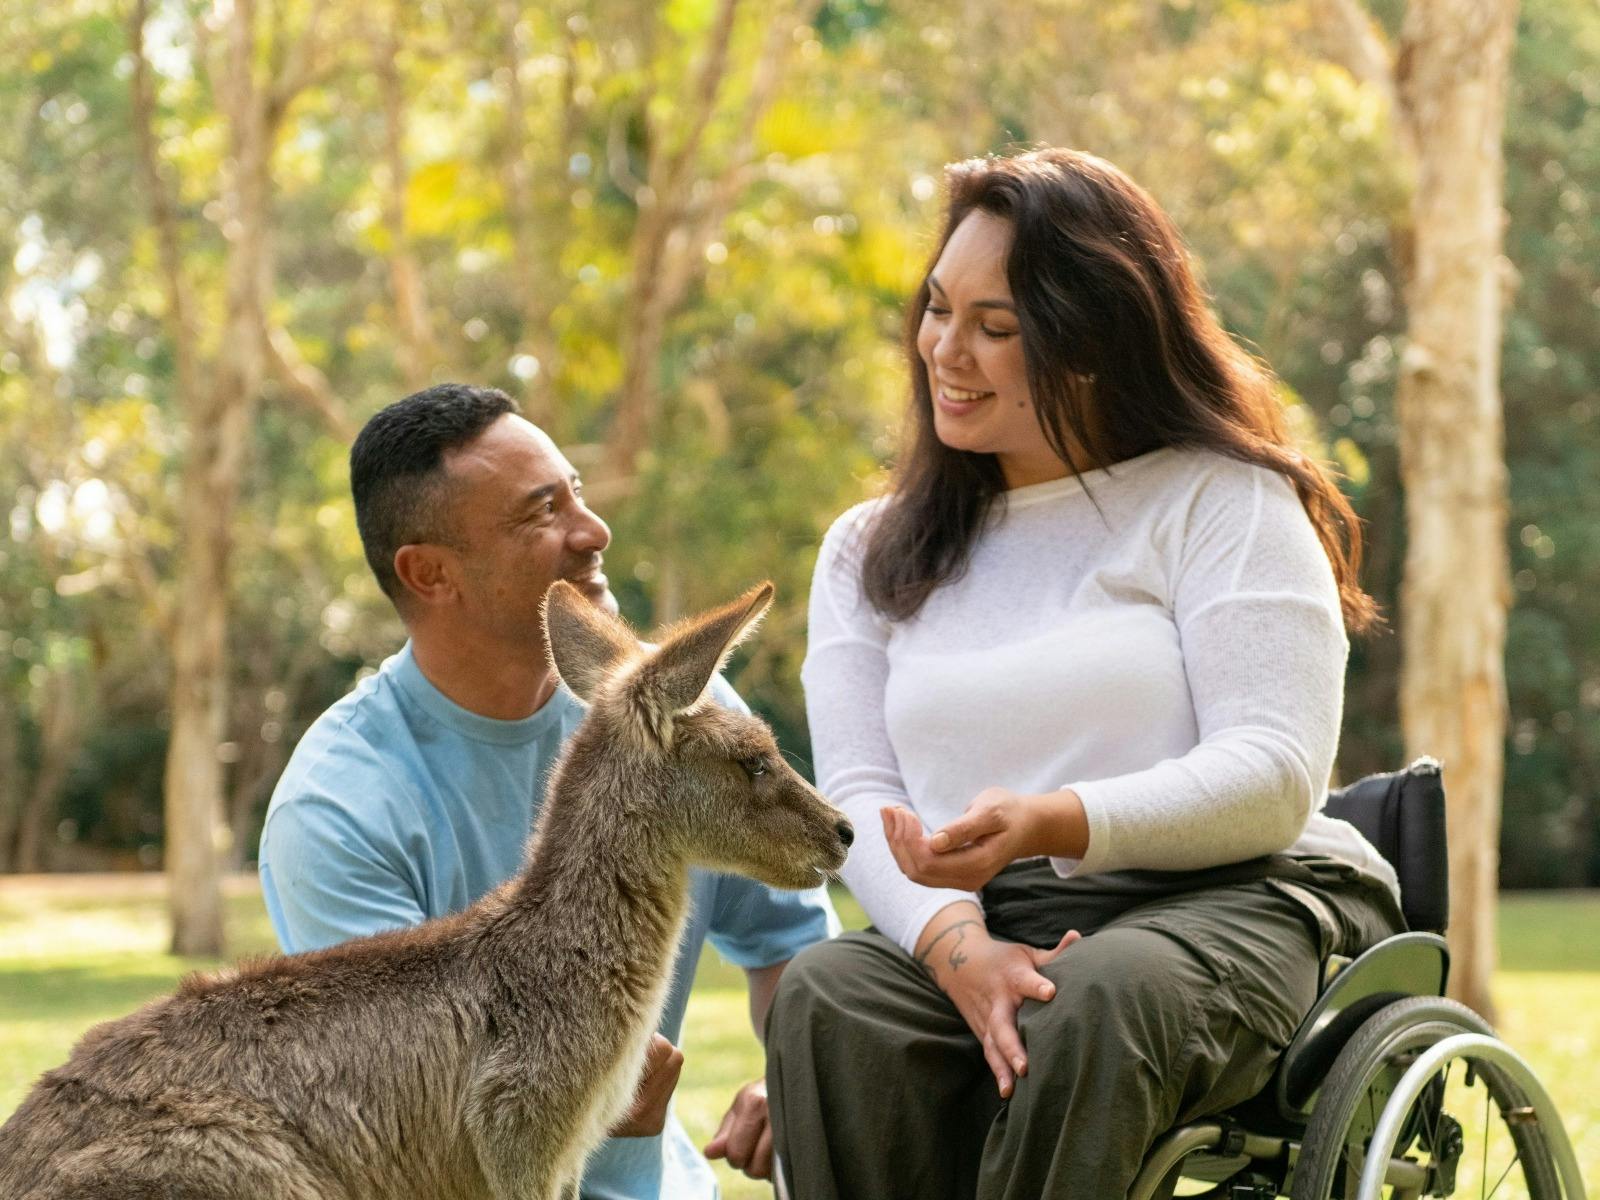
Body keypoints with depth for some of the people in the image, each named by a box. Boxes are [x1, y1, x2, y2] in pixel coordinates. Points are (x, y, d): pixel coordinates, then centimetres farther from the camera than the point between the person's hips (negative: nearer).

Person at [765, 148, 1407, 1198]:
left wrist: (1050, 825, -23)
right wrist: (956, 942, -16)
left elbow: (1274, 777, -6)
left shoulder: (1224, 505, 5)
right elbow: (858, 800, 7)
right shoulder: (869, 552, 18)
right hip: (977, 929, 3)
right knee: (825, 994, -30)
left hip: (1229, 906, -3)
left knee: (1095, 1002, -37)